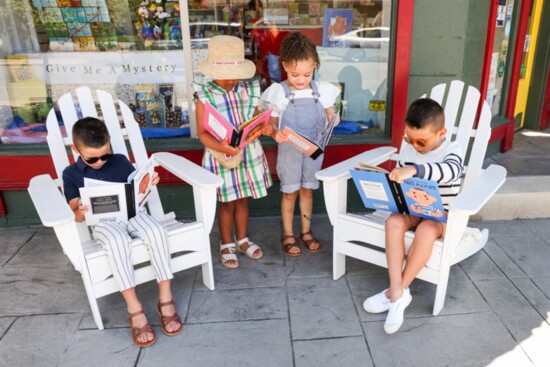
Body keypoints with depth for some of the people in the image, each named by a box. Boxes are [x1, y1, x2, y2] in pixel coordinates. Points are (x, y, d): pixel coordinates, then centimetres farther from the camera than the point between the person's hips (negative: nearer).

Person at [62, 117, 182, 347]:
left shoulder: (121, 162, 10)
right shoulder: (71, 174, 6)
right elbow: (76, 215, 2)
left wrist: (148, 184, -8)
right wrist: (81, 211, -23)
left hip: (131, 212, 2)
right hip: (103, 222, -2)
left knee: (156, 231, -33)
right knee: (117, 241, -39)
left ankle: (165, 299, -23)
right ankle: (134, 310, -32)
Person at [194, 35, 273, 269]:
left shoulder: (249, 90, -1)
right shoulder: (205, 97, -12)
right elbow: (202, 133, -13)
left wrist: (265, 129, -14)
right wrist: (220, 146, -30)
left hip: (249, 153, 4)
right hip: (222, 157, -4)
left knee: (243, 200, 17)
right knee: (227, 203, 10)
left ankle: (242, 239, 37)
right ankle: (227, 244, 30)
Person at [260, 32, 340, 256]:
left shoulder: (322, 91, -2)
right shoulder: (278, 92, -9)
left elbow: (330, 115, 7)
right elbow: (273, 120, -5)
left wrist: (333, 120, -17)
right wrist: (276, 132, -26)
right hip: (289, 150, -2)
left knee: (307, 190, 15)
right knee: (289, 192, 9)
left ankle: (306, 232, 31)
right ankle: (288, 235, 25)